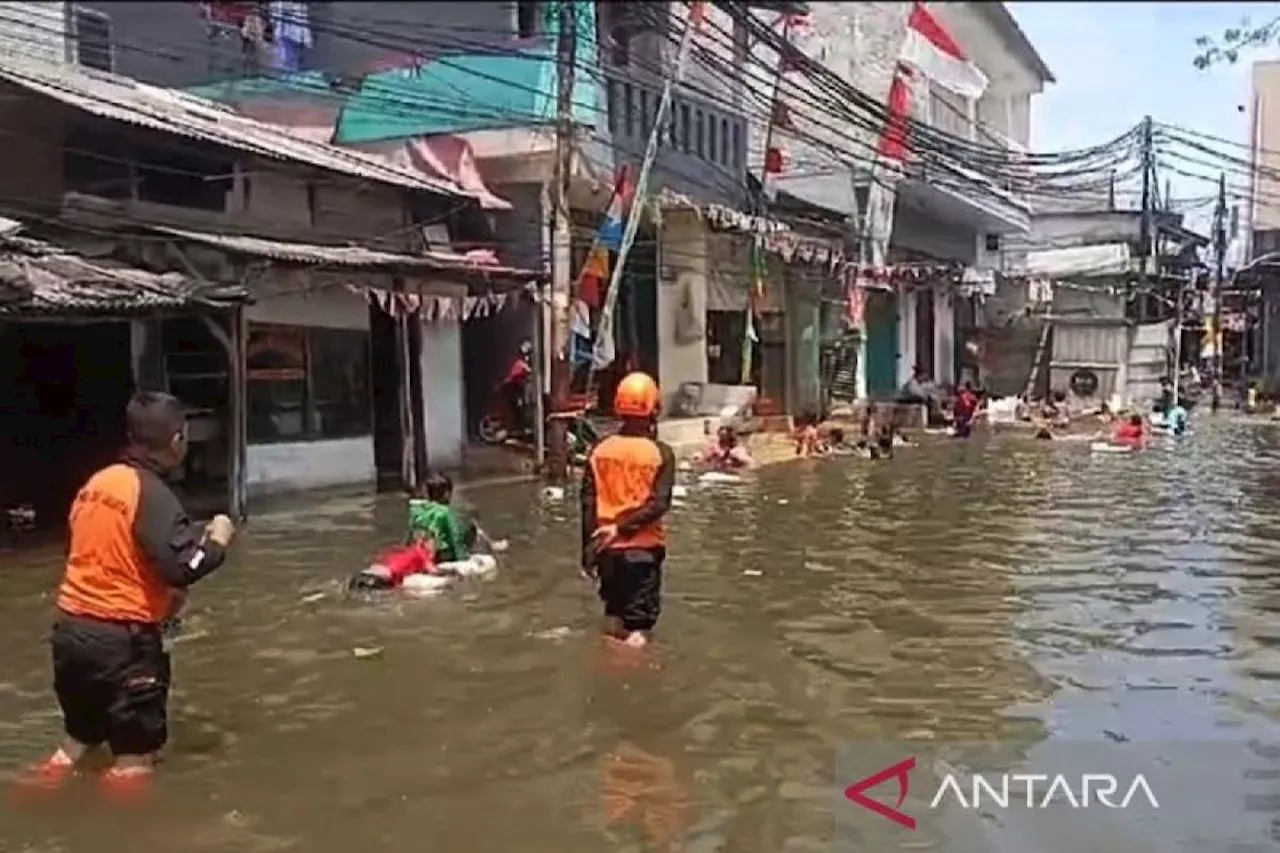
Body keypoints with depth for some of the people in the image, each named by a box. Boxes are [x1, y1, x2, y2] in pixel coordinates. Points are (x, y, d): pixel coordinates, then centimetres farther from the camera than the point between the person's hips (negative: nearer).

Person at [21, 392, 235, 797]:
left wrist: (159, 594, 17)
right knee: (136, 757, 6)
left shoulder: (95, 483, 7)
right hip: (121, 636, -8)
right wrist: (217, 540, -6)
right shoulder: (152, 494, -17)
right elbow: (182, 567, -24)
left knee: (79, 737, 25)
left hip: (70, 627, 8)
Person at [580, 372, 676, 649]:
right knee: (639, 626, 3)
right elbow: (659, 504, -19)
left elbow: (588, 505, -1)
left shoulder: (599, 450, -1)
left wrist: (588, 551, 4)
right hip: (644, 548, -4)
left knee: (614, 616, 22)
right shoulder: (661, 453, -9)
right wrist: (622, 527, -14)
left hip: (607, 548, 4)